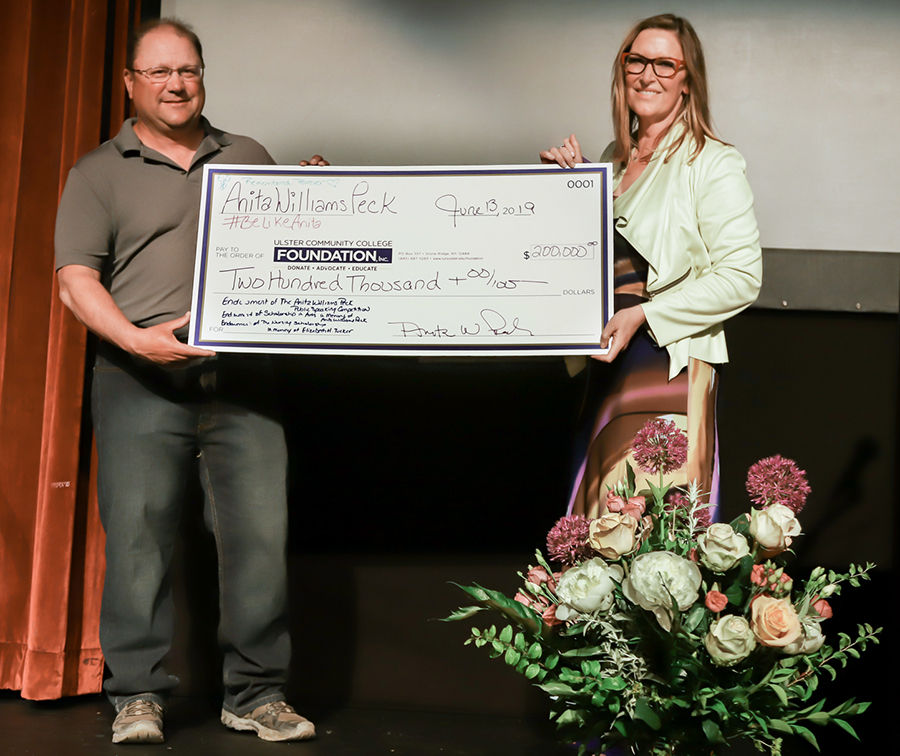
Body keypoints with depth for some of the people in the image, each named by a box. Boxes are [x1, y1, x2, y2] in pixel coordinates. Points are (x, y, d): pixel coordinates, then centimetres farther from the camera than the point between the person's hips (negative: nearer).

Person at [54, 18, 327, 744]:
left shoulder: (250, 159, 20)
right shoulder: (99, 172, 11)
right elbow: (76, 279, 1)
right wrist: (136, 339, -15)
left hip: (242, 377, 2)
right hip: (141, 380, -2)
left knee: (260, 532, -2)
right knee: (138, 532, -4)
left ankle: (257, 694, 9)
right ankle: (137, 696, 7)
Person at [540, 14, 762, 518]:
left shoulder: (713, 164, -7)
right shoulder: (616, 159, 14)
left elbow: (741, 278, -14)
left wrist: (643, 314, -18)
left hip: (673, 367, -7)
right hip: (609, 364, 7)